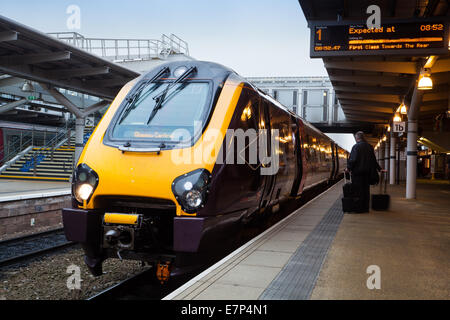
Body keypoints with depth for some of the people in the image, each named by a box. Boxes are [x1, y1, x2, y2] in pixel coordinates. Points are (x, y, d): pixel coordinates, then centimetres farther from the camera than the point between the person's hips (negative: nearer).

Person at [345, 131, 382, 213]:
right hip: (367, 172, 6)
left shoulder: (356, 146, -12)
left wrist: (348, 168, -6)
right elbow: (373, 160, 14)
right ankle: (365, 208, 17)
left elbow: (352, 159, -17)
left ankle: (359, 208, 2)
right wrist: (379, 168, 23)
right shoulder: (369, 147, 8)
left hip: (357, 172, -6)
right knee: (366, 190, 12)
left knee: (358, 190, -1)